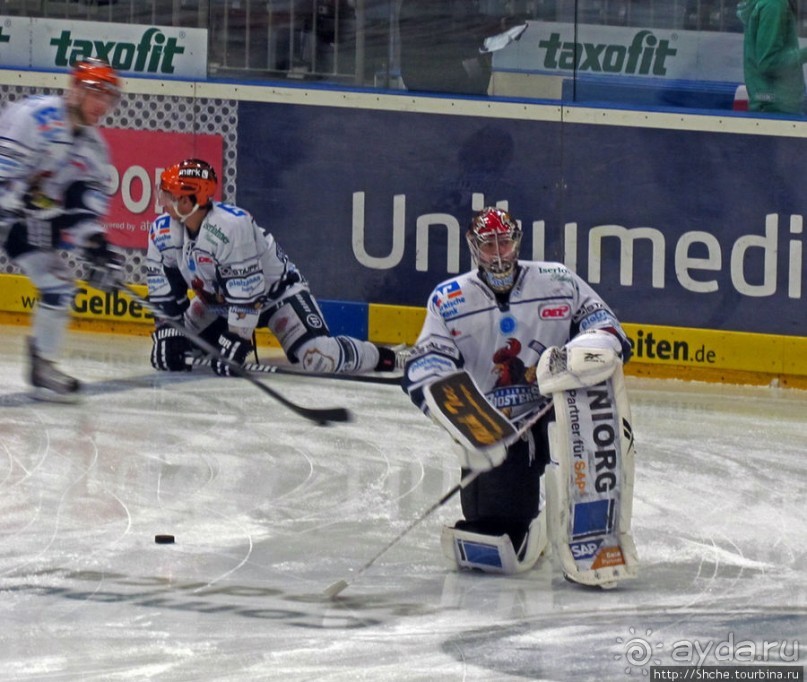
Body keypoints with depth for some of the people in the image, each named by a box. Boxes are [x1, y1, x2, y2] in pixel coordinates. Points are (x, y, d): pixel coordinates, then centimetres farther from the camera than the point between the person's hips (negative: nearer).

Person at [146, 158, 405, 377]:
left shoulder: (231, 225, -36)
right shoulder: (162, 231, -13)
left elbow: (246, 289, -34)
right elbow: (164, 289, -3)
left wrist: (236, 340, -33)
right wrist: (167, 333, -11)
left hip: (275, 290, -8)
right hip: (216, 300, 8)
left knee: (318, 357, -24)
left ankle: (380, 357, 4)